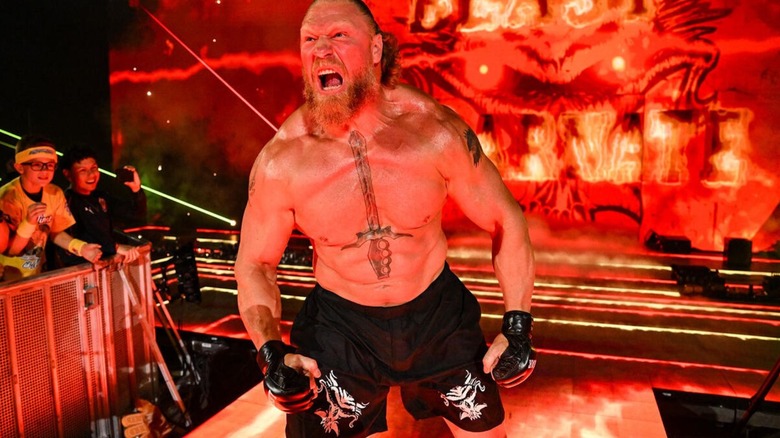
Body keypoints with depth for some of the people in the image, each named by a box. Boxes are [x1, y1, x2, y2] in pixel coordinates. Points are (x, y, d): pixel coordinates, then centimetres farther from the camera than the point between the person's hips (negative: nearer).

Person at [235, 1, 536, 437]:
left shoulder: (435, 131, -20)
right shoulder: (280, 163, -19)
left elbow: (506, 221, -9)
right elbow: (255, 264, -5)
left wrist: (517, 327, -13)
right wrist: (271, 352, -20)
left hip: (438, 314, 1)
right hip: (340, 325, 0)